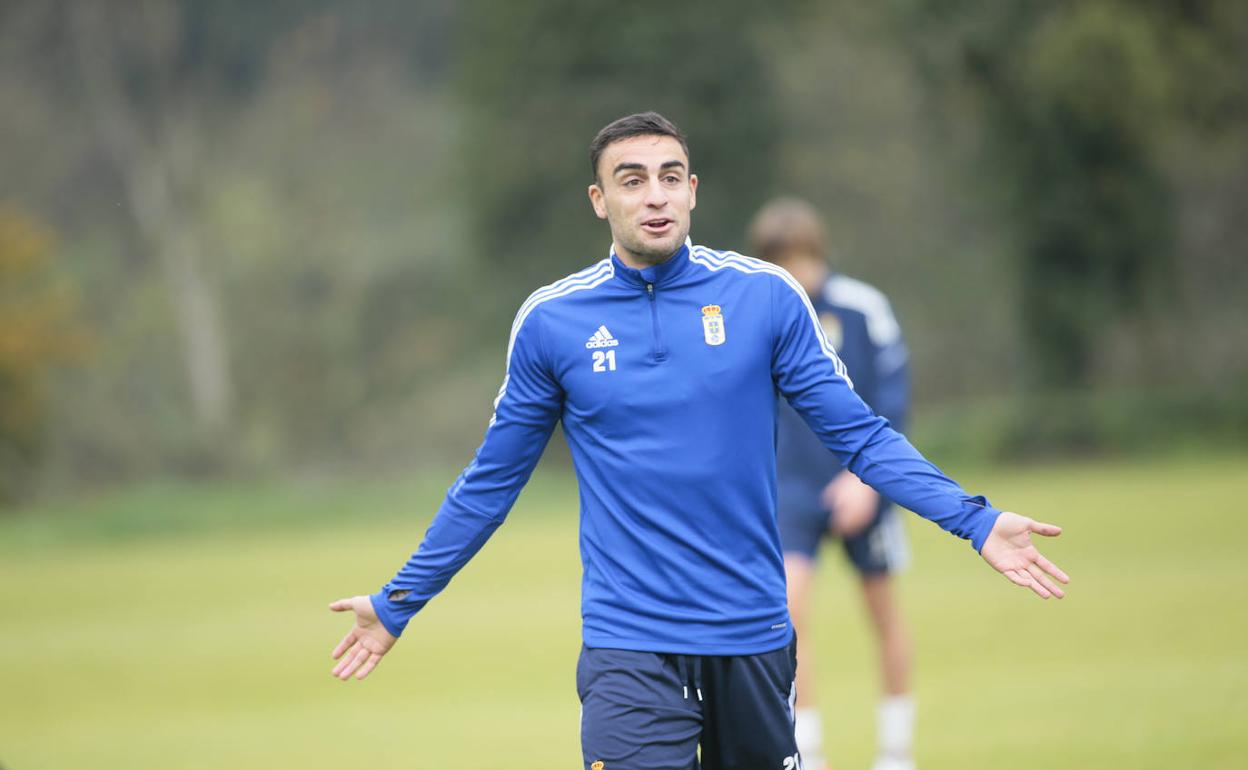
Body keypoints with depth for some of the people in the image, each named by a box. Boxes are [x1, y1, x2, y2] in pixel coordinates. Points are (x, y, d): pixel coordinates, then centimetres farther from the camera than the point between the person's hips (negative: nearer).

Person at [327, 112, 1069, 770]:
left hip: (753, 637, 1)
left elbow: (859, 433, 1)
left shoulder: (766, 297, 0)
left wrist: (973, 520, -11)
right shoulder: (550, 321, 1)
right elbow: (493, 479, 10)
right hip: (629, 648, -1)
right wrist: (399, 601, 12)